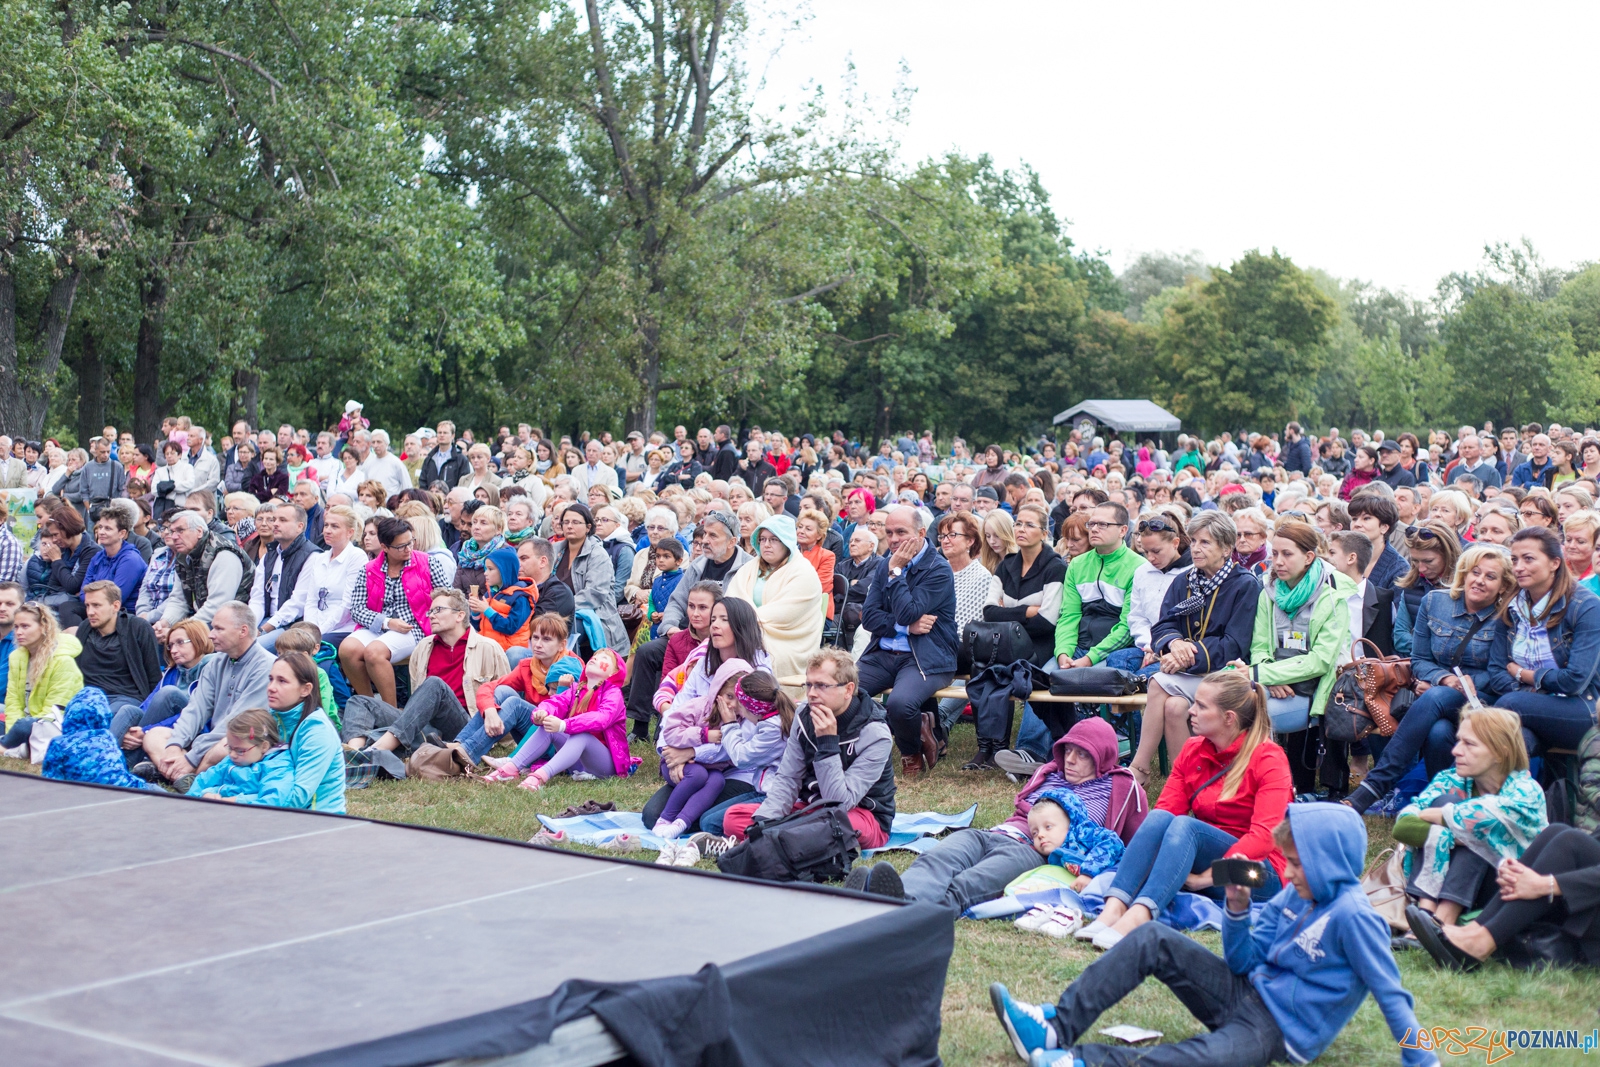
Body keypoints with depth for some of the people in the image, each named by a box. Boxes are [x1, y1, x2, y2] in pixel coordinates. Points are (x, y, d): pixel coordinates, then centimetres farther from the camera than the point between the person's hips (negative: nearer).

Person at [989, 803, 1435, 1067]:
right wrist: (1237, 909, -8)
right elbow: (1244, 961, 9)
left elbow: (1391, 994, -15)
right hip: (1248, 991, 8)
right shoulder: (1295, 896, 7)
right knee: (1153, 940, -5)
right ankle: (1056, 1026, -16)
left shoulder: (1351, 916, -17)